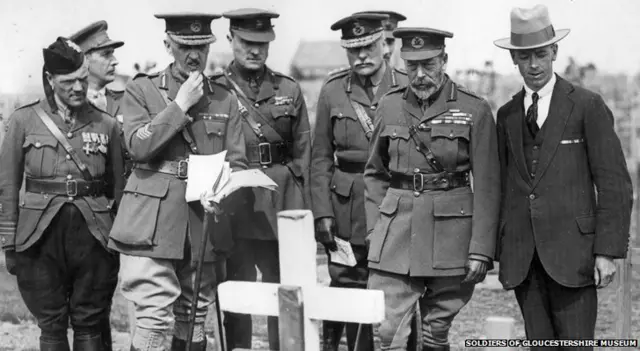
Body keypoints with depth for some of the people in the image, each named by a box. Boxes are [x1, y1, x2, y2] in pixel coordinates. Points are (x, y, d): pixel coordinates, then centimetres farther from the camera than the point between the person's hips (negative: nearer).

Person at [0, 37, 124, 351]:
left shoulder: (106, 125, 6)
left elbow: (117, 187, 10)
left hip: (93, 233, 1)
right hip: (42, 234, 0)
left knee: (90, 324, 3)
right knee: (52, 325, 4)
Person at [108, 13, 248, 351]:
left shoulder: (225, 100, 13)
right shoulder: (141, 90, 4)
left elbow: (237, 164, 9)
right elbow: (138, 146, -10)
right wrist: (181, 104, -10)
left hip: (204, 227, 3)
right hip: (152, 224, -3)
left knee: (194, 318, 8)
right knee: (154, 317, -10)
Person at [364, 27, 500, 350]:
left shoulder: (475, 111, -4)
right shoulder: (390, 106, 7)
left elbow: (486, 187, -4)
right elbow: (375, 174, 15)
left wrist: (481, 250, -8)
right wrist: (373, 230, 5)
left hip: (450, 231, -2)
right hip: (396, 230, 2)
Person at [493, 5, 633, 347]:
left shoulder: (588, 106, -1)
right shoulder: (507, 116, 14)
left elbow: (615, 185, -4)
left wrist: (607, 251, -11)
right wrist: (501, 253, 8)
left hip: (571, 253, -4)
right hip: (522, 260, 4)